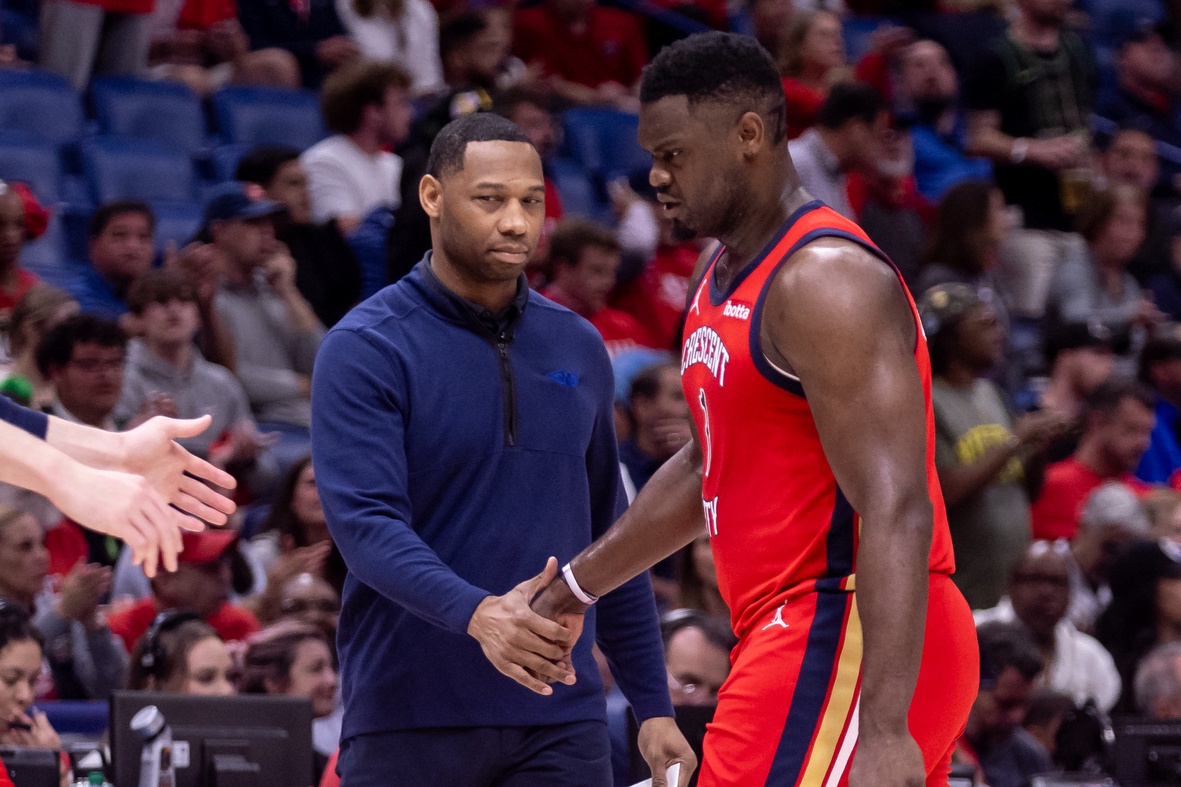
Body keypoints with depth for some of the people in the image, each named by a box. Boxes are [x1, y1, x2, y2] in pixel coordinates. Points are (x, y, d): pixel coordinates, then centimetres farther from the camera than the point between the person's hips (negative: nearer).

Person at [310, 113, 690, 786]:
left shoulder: (578, 347, 12)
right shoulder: (365, 350, -5)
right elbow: (366, 522, -18)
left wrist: (654, 705, 13)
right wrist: (477, 613, -34)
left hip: (560, 723, 4)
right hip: (409, 722, -4)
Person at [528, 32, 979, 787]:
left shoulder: (823, 283, -16)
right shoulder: (727, 274, 15)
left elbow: (896, 513, -24)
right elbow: (709, 467, 29)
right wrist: (571, 589, 31)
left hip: (842, 640, -10)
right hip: (803, 631, 10)